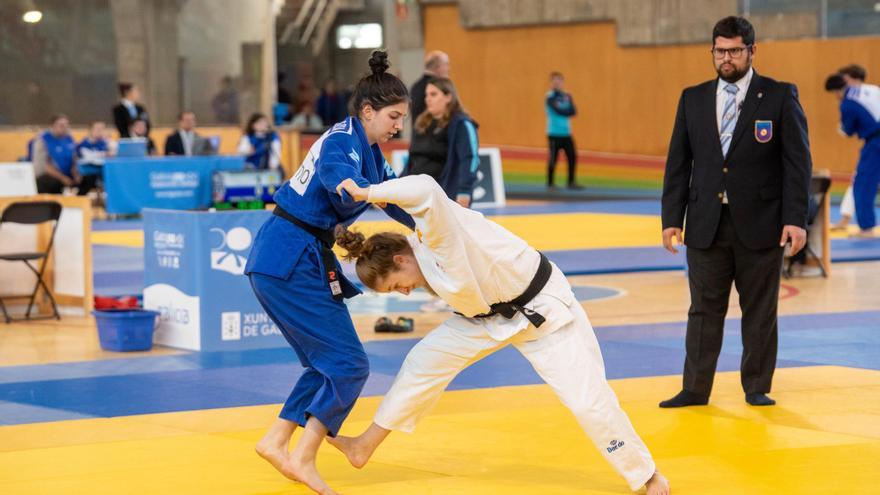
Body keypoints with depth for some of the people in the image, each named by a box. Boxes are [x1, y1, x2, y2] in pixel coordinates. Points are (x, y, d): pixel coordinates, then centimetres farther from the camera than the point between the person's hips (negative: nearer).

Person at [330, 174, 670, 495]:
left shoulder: (436, 233, -31)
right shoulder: (424, 261, -5)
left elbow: (425, 189, -51)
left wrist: (368, 193, -41)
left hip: (541, 307, -8)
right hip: (492, 316, 8)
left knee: (588, 399, -7)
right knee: (425, 360, 1)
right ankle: (365, 446, 13)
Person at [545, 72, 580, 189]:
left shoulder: (566, 96, 11)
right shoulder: (550, 97, -6)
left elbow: (573, 111, 0)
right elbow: (558, 111, -18)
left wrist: (563, 111, -14)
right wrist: (567, 111, -4)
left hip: (566, 133, 6)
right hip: (554, 133, -6)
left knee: (572, 156, 0)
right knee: (553, 157, -3)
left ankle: (571, 182, 7)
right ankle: (550, 183, 7)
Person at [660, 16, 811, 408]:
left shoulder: (780, 97, -1)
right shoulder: (693, 99, 8)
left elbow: (798, 162, -4)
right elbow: (678, 164, 9)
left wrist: (795, 218, -11)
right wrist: (672, 217, 3)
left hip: (759, 224, -2)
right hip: (707, 225, 2)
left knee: (759, 310, 6)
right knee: (704, 309, 6)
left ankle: (757, 387, 17)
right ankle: (695, 389, 11)